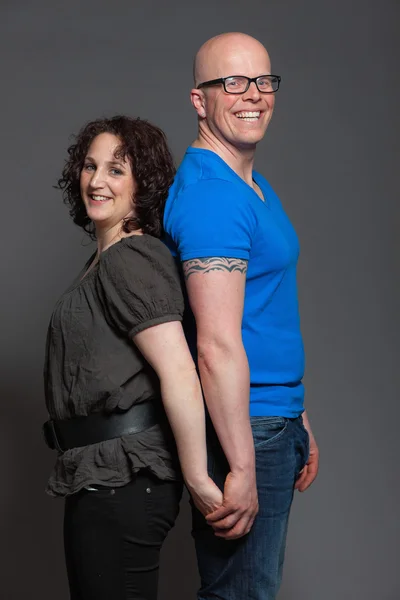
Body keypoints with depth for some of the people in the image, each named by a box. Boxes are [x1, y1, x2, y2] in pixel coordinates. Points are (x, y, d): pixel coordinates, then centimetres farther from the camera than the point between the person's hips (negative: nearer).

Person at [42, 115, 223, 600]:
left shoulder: (130, 260, -15)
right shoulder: (103, 260, 17)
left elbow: (179, 375, -23)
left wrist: (197, 480, -20)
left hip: (121, 481, -10)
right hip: (107, 473, 10)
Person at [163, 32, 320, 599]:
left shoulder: (258, 186, 14)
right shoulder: (210, 194, -18)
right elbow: (218, 346, -23)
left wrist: (299, 420, 20)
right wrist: (243, 469, -24)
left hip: (276, 420, 10)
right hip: (243, 426, -10)